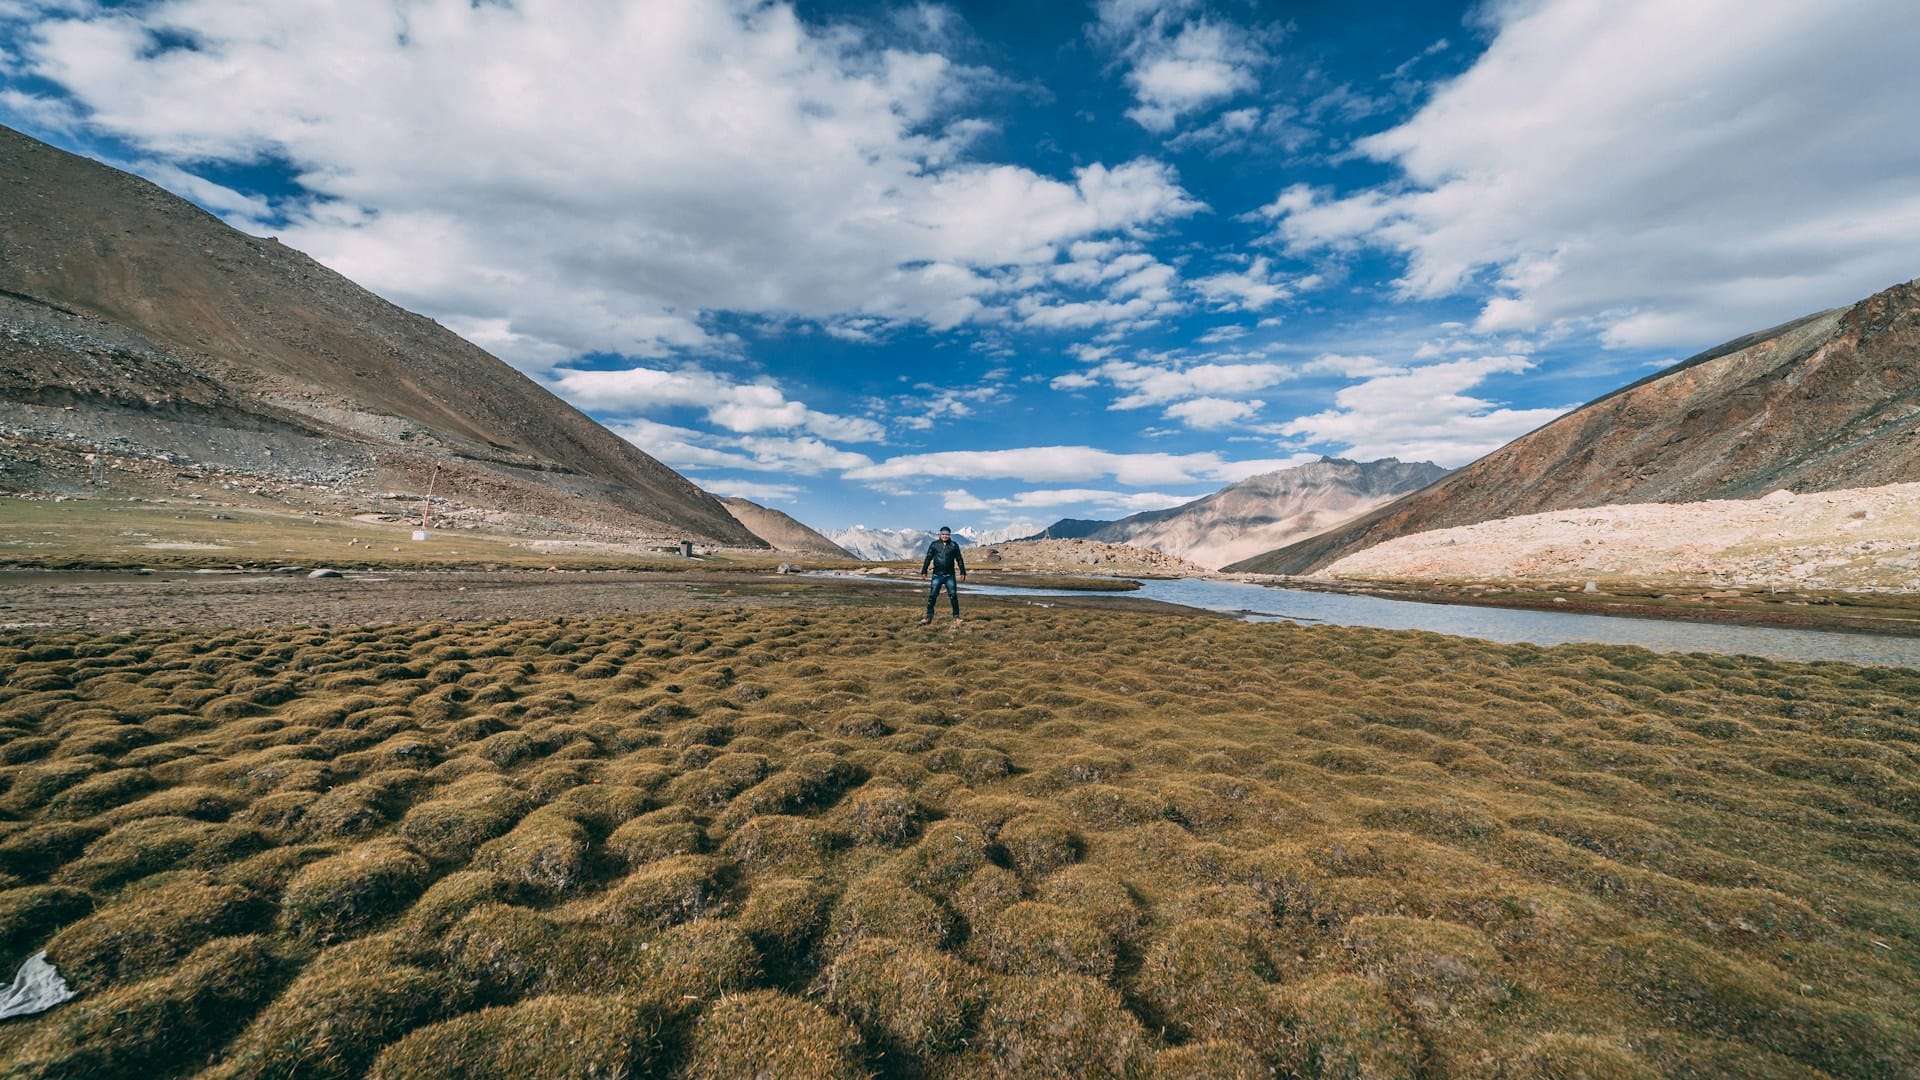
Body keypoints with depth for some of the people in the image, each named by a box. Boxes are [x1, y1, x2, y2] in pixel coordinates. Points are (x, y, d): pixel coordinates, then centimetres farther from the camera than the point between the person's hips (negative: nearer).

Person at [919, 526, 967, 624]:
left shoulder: (954, 545, 6)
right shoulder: (934, 545, 5)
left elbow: (959, 559, 9)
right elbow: (928, 558, 7)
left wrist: (962, 572, 6)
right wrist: (924, 571, 2)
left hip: (950, 575, 0)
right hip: (937, 575, 0)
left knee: (953, 595, -2)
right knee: (932, 595, -2)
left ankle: (956, 616, 7)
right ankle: (929, 616, 5)